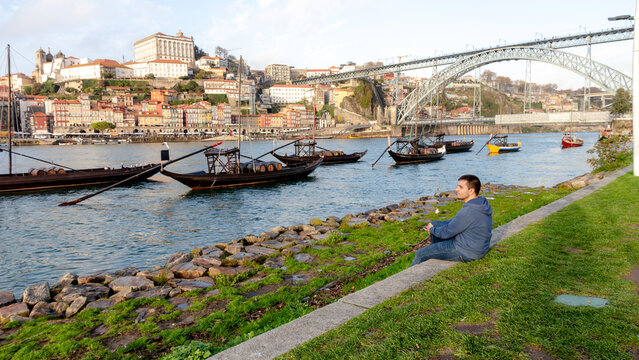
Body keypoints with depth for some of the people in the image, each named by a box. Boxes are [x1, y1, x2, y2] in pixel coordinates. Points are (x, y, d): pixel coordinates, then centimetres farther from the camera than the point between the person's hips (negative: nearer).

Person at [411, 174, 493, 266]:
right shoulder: (482, 203, 1)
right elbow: (457, 221, 14)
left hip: (466, 253, -10)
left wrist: (432, 229, 1)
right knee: (435, 224, 20)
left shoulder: (468, 212, -31)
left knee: (420, 254, -2)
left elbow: (446, 233, -20)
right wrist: (434, 226, 10)